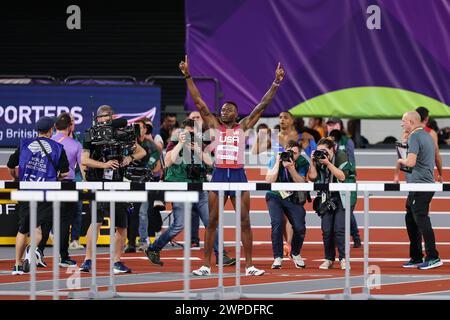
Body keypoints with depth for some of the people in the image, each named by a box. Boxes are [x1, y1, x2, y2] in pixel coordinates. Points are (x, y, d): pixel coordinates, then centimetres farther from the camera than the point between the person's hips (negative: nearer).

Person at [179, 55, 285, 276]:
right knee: (212, 222, 2)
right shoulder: (214, 125, 9)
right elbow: (198, 101, 5)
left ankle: (249, 265, 5)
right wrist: (187, 77, -1)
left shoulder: (243, 127, 8)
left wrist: (276, 83, -3)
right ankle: (206, 265, 6)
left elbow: (263, 105, 4)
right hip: (218, 175, 1)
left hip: (238, 176, -1)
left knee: (245, 222, 0)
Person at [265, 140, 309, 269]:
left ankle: (295, 253, 21)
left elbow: (301, 183, -19)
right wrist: (278, 163, -25)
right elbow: (269, 181, -19)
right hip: (275, 196, -1)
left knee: (300, 228, -10)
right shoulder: (274, 159, -11)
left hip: (293, 198, 1)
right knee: (277, 223, -24)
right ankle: (278, 257, -12)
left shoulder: (302, 163, -10)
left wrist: (291, 168, -29)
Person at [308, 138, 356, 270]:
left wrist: (328, 163, -23)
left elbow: (342, 176, -20)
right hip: (326, 198, 5)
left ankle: (343, 258, -7)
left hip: (343, 198, -5)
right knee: (326, 230, 0)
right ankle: (329, 259, 11)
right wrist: (312, 162, -13)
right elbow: (313, 177, -3)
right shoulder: (319, 160, 4)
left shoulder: (341, 157, -8)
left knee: (340, 228, -14)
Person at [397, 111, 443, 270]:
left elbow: (411, 162, -25)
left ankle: (433, 257, -11)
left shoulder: (414, 137, -13)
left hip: (419, 184, -10)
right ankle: (416, 258, 18)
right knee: (410, 220, 15)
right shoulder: (427, 136, 18)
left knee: (422, 220, -10)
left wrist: (401, 161, -3)